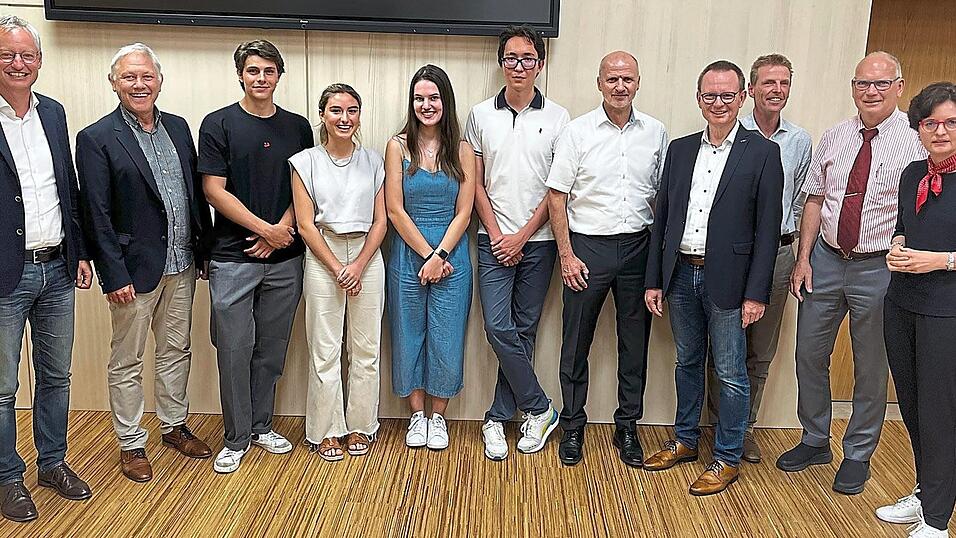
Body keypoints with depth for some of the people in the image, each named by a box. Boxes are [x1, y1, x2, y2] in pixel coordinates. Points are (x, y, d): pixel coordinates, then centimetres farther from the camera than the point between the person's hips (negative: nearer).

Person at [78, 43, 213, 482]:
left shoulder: (178, 127, 7)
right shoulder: (97, 139, -10)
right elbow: (96, 215, -12)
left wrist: (204, 250, 9)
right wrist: (114, 276, -16)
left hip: (181, 264, 6)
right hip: (135, 270, -5)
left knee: (176, 351, 18)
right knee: (127, 362, 9)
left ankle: (174, 425, 34)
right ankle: (131, 443, 23)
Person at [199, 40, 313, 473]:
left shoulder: (297, 127, 8)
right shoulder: (219, 124, -2)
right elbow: (214, 190, -7)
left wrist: (282, 231, -9)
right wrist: (266, 228, -11)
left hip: (284, 258, 3)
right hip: (233, 258, -3)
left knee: (272, 349, 11)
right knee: (234, 348, 1)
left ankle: (262, 425, 27)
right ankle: (237, 438, 15)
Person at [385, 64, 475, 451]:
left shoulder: (462, 151, 2)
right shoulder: (398, 146, 0)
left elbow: (463, 213, -2)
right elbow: (395, 210, -5)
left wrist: (440, 255, -13)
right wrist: (427, 255, -10)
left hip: (451, 256, 0)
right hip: (407, 255, 0)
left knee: (446, 337, 5)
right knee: (409, 335, 8)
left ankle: (438, 416, 23)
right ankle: (416, 415, 26)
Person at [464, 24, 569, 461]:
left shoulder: (557, 118, 1)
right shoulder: (481, 115, 5)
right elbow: (476, 184, 6)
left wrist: (522, 236, -8)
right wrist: (496, 235, -4)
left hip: (537, 241, 0)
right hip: (495, 240, 1)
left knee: (523, 330, 5)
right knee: (498, 327, -7)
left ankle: (498, 419, 17)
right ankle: (539, 409, 10)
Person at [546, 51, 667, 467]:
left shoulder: (656, 133, 5)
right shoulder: (577, 132, -3)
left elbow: (660, 195, 12)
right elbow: (557, 197, -3)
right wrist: (566, 255, -8)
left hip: (637, 247, 3)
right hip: (588, 246, -2)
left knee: (635, 341, 10)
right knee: (576, 343, 5)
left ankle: (628, 426, 25)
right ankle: (573, 427, 20)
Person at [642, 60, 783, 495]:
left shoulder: (763, 153, -4)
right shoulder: (679, 149, 8)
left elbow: (768, 228, -7)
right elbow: (662, 218, 9)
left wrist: (756, 293, -11)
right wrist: (654, 280, 6)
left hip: (727, 279, -4)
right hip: (681, 275, 5)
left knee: (731, 374, 5)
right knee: (687, 363, 18)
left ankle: (727, 458, 20)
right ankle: (685, 441, 34)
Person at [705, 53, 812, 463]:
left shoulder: (800, 142, 8)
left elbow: (800, 199, 17)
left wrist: (787, 234, 9)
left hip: (777, 253, 4)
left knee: (761, 352, 11)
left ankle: (745, 427, 25)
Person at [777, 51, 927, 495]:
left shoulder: (917, 140, -8)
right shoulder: (834, 138, 6)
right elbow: (815, 199, 8)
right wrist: (804, 258, 1)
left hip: (880, 267, -4)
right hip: (826, 259, 4)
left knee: (871, 369, 10)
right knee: (809, 355, 12)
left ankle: (857, 455, 29)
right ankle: (814, 441, 33)